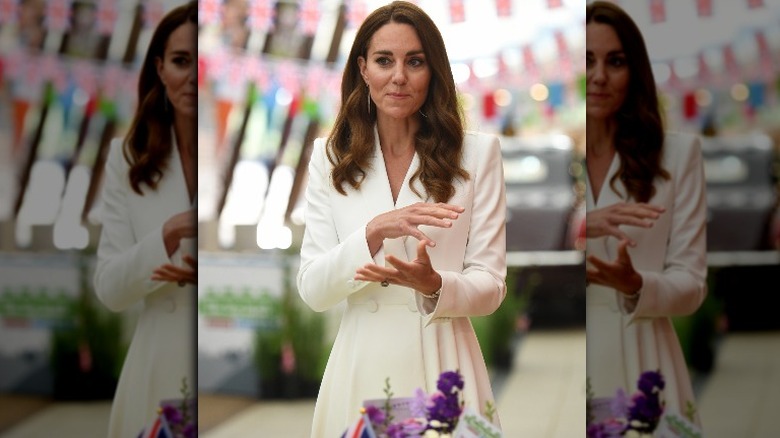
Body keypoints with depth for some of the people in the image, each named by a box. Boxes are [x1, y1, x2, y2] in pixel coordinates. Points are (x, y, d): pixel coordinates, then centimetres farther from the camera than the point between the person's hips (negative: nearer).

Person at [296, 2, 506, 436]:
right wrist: (374, 232, -20)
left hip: (442, 364, -1)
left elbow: (490, 286, -1)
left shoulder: (477, 152, 0)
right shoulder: (330, 156, 4)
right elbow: (313, 290, -3)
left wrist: (432, 285, -22)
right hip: (361, 364, 1)